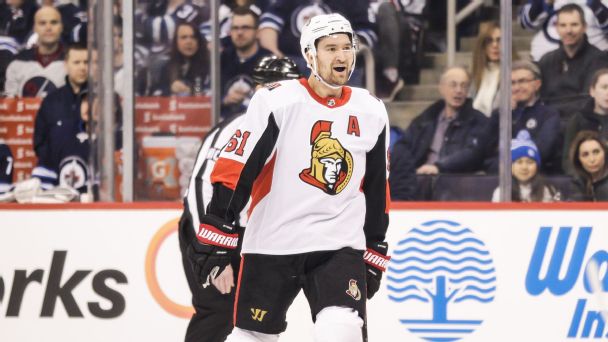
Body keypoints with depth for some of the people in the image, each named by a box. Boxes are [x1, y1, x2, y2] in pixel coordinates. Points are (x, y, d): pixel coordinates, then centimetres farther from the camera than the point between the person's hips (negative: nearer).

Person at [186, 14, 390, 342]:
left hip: (339, 245, 2)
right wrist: (216, 235, -15)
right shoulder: (275, 101, -9)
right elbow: (235, 168, -10)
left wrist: (375, 251, 16)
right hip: (271, 245, -2)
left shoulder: (372, 112, 6)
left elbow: (376, 190, 15)